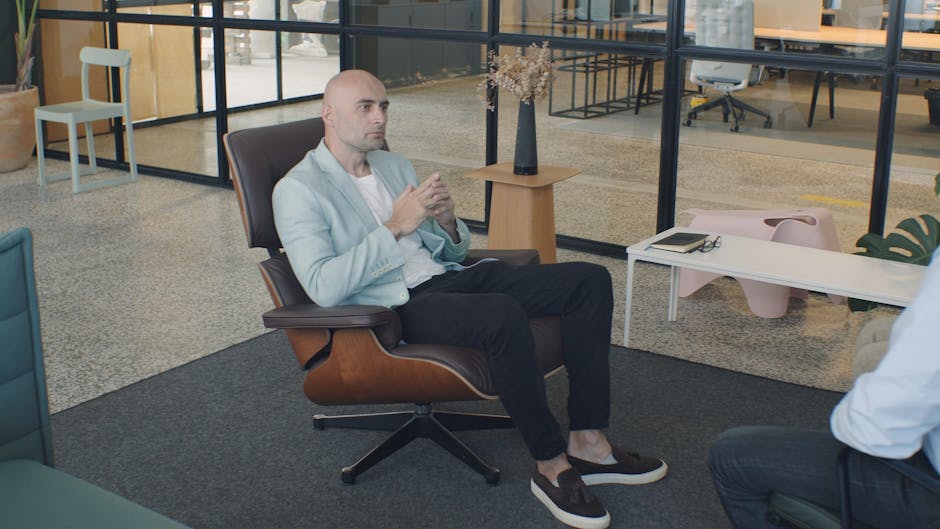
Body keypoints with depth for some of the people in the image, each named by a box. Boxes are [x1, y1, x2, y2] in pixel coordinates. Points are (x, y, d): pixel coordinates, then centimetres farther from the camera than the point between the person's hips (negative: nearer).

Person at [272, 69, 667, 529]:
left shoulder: (394, 164, 18)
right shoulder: (298, 190, -5)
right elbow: (323, 287, -18)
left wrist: (446, 221, -3)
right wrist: (396, 226, -20)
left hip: (448, 278, 8)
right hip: (395, 306, -8)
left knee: (589, 280, -8)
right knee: (505, 315, -38)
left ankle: (588, 442, -8)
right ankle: (551, 464, -19)